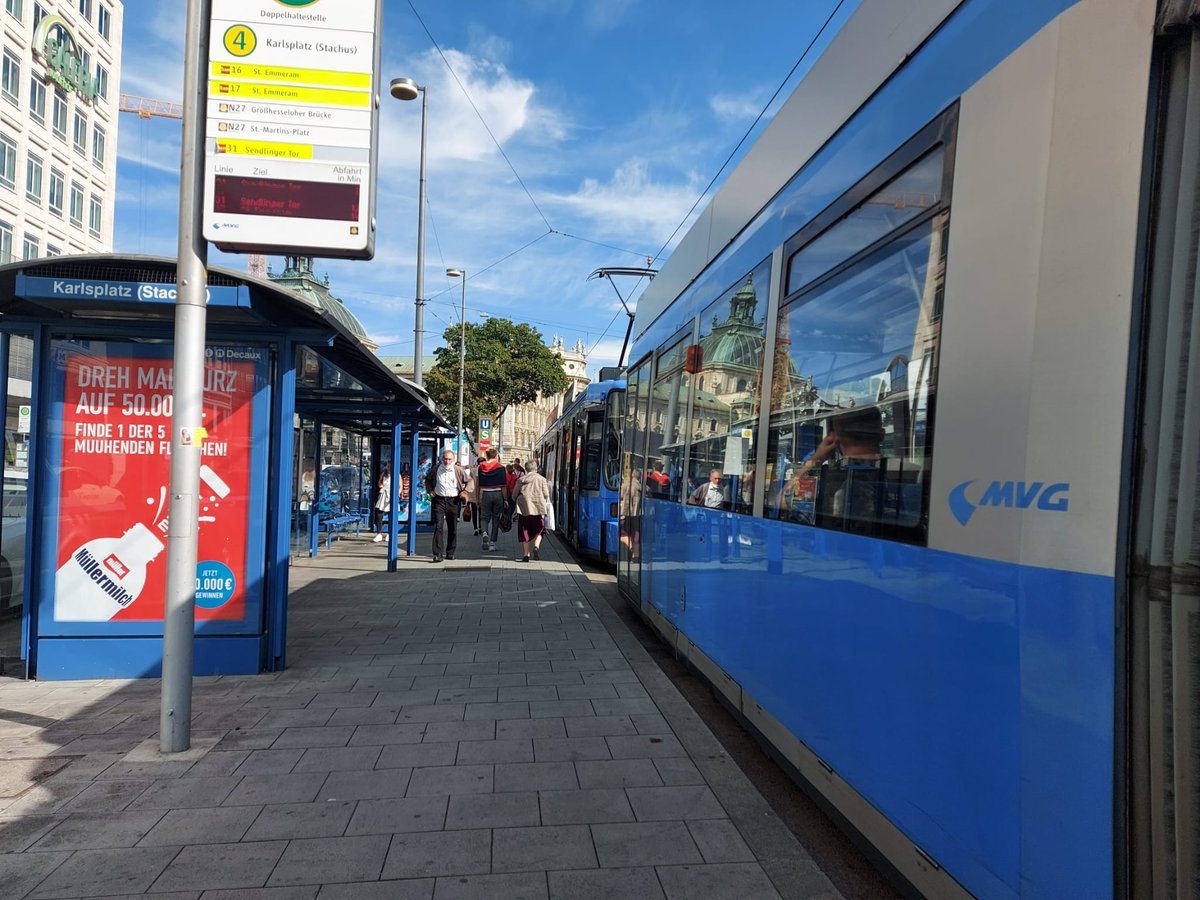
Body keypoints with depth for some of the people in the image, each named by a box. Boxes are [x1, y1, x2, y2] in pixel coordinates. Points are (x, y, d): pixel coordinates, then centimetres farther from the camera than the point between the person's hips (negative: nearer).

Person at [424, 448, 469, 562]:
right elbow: (428, 480, 21)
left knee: (452, 528, 8)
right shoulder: (435, 469, 4)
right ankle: (437, 554, -12)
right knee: (438, 527, -10)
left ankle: (450, 553, 21)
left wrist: (464, 492, -3)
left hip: (453, 501, 0)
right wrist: (430, 490, 7)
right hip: (439, 500, 0)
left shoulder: (459, 470, -2)